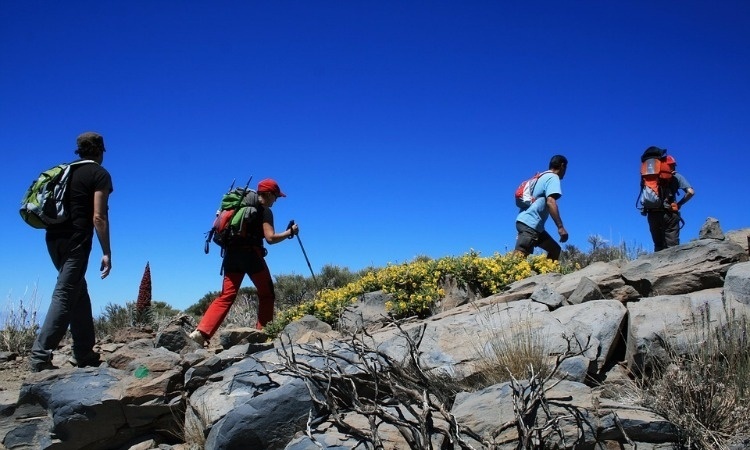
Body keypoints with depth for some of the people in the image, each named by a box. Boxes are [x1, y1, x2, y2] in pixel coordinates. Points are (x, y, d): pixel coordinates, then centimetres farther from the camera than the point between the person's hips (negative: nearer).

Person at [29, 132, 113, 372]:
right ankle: (40, 354, -15)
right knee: (65, 296, -8)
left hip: (54, 237, 7)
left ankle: (84, 353, 17)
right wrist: (107, 253, -9)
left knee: (79, 292, 15)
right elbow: (98, 217, -10)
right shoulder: (100, 174, -2)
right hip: (76, 239, -7)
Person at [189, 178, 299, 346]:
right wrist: (290, 232, 2)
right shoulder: (265, 211, 0)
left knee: (226, 296, 3)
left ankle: (201, 331, -11)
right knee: (267, 295, 9)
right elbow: (270, 238, -10)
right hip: (251, 254, -6)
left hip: (232, 254, 6)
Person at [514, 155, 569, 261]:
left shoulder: (543, 177, 24)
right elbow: (550, 202, -19)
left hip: (531, 224, 10)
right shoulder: (553, 177, -4)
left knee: (555, 249, 16)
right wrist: (560, 227, -23)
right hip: (530, 224, -10)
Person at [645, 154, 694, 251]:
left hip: (652, 213, 3)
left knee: (658, 246, 11)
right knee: (672, 246, -3)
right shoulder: (676, 177, 10)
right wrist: (679, 204, 9)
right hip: (669, 213, -3)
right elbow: (691, 192, -1)